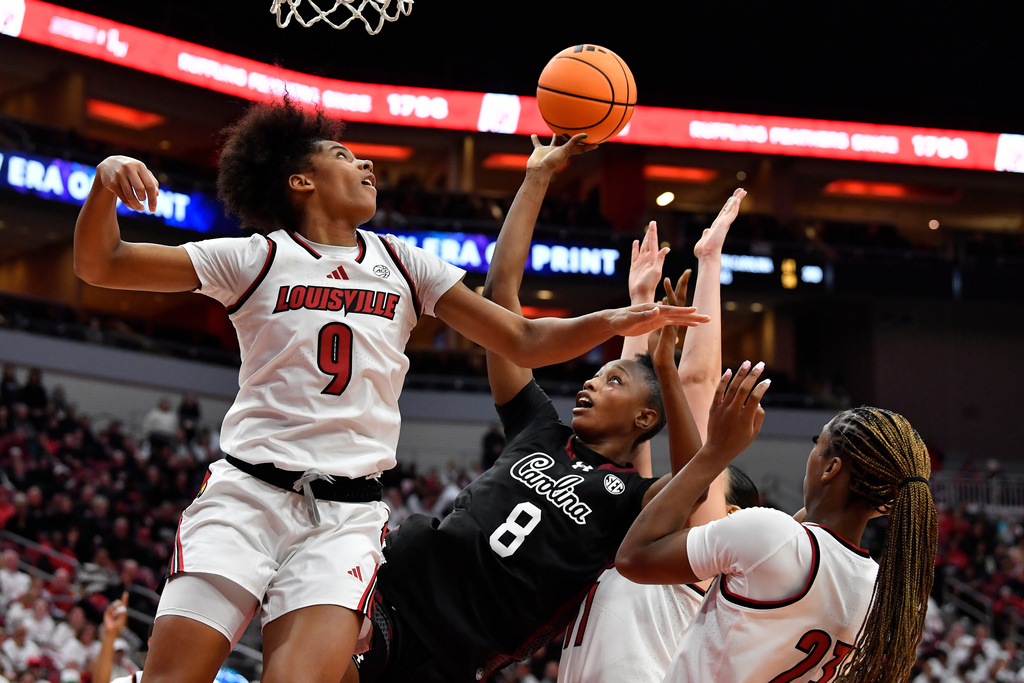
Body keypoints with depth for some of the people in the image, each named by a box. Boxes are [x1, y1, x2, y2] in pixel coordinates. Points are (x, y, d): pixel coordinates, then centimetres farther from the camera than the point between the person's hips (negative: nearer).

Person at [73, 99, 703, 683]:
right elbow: (101, 265, 3)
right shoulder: (257, 258, 6)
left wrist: (611, 322, -2)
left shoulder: (402, 264, 15)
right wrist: (105, 184, -17)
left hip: (347, 514, 2)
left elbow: (524, 342, 16)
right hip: (248, 490, -2)